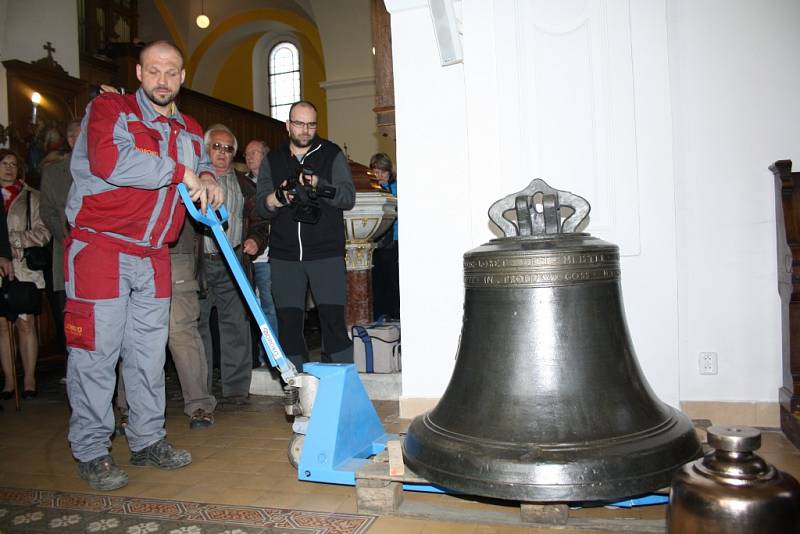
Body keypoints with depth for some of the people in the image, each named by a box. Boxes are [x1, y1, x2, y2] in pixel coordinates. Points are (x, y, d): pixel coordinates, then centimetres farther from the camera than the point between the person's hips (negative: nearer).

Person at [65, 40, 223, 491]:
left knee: (150, 351, 11)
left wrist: (208, 180, 5)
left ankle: (148, 440, 24)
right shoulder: (109, 109, -5)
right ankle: (91, 451, 12)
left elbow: (201, 166, 31)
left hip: (154, 257, 6)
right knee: (97, 351, -1)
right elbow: (110, 161, -23)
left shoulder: (191, 132, 15)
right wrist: (180, 173, -16)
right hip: (100, 247, -6)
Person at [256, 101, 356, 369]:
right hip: (284, 254, 2)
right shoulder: (272, 160, 14)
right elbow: (261, 204, 5)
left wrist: (317, 183, -19)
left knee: (333, 319, -7)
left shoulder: (332, 155, 8)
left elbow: (348, 197, -3)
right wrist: (277, 197, -18)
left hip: (326, 252, -2)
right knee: (288, 321, 5)